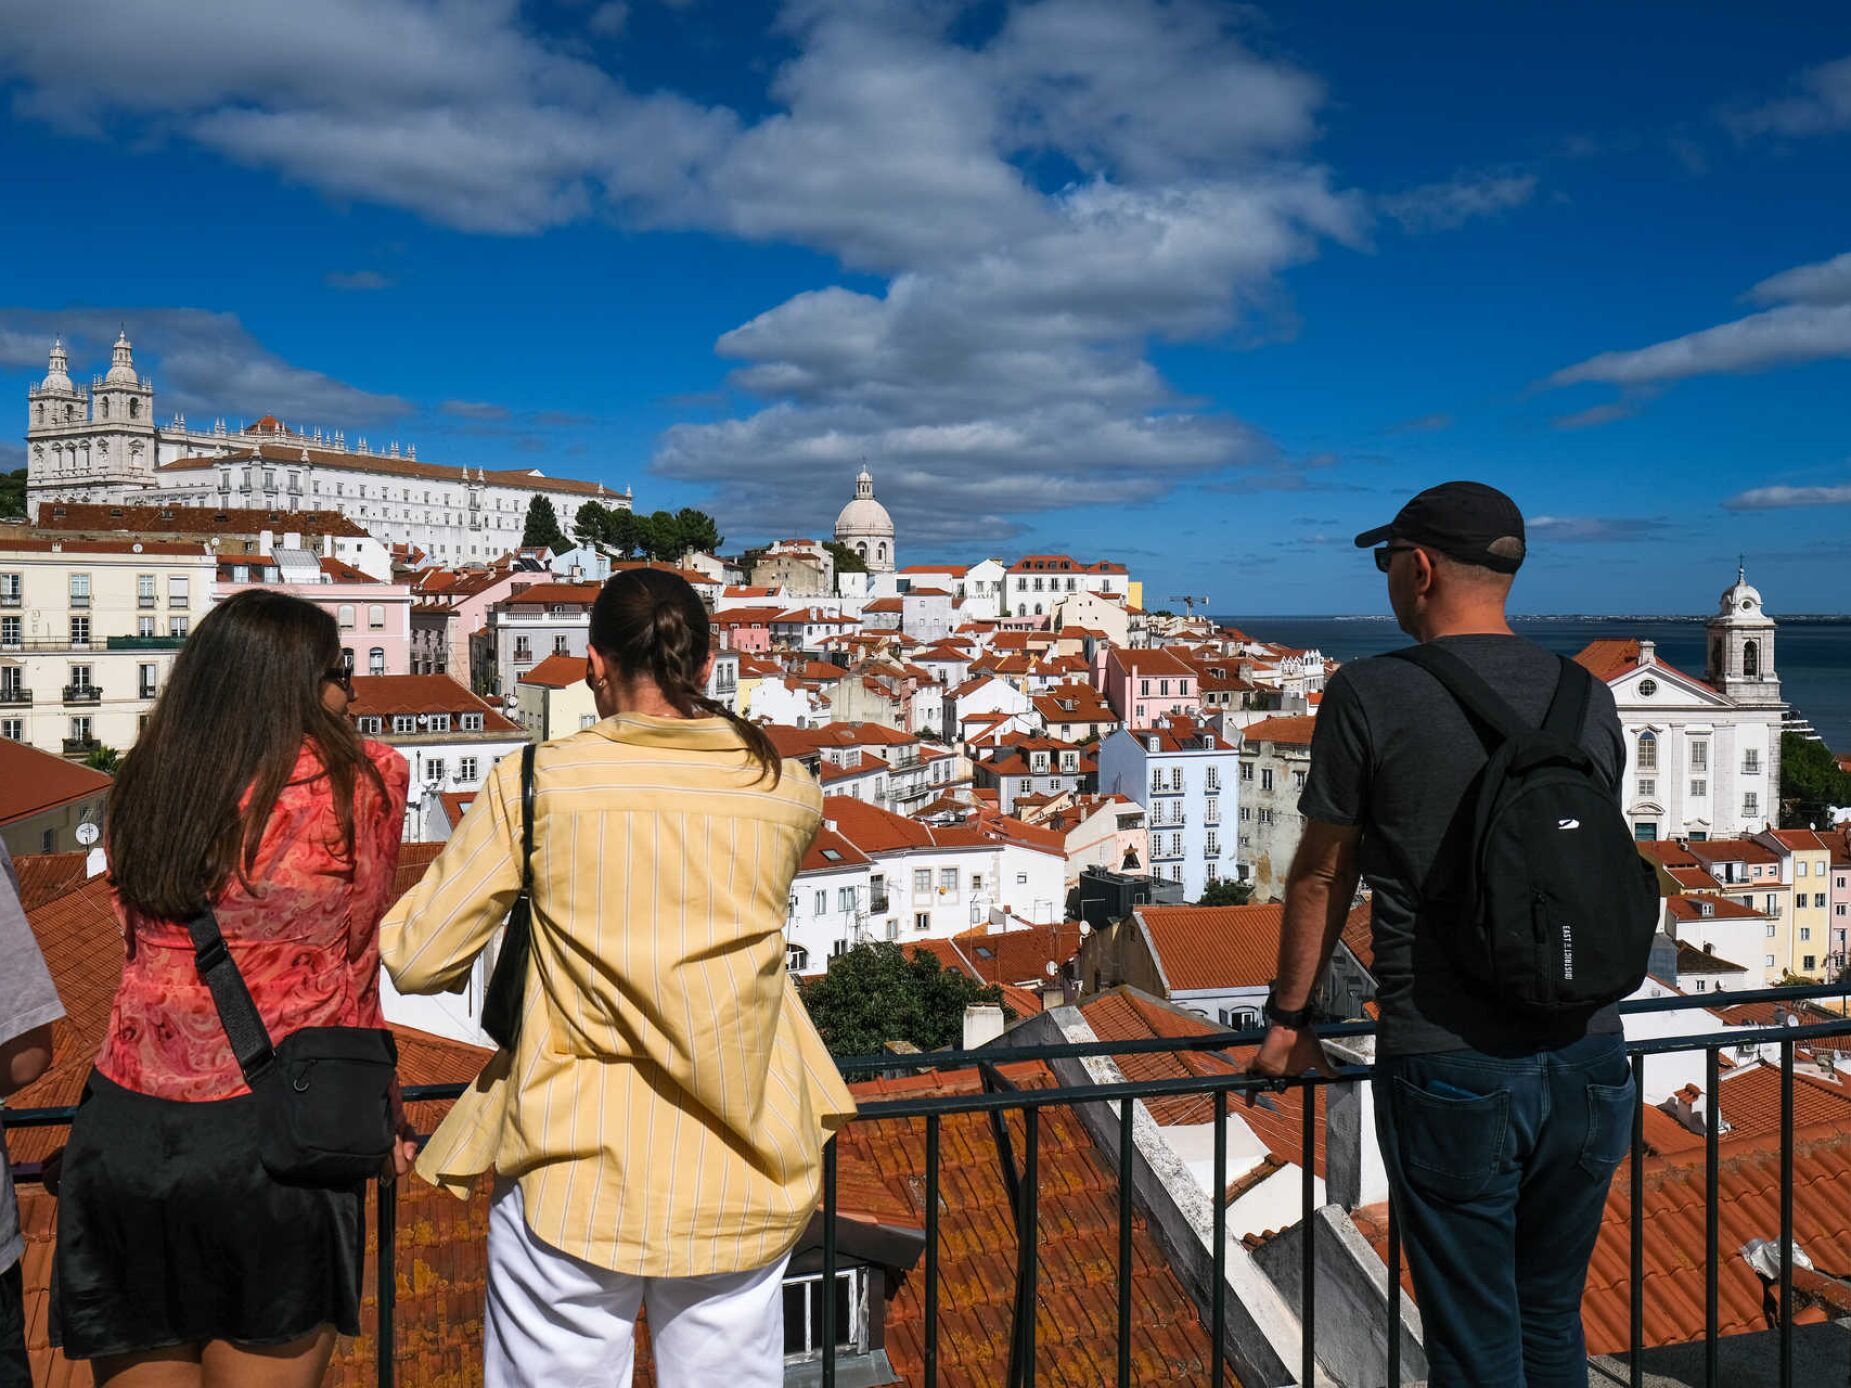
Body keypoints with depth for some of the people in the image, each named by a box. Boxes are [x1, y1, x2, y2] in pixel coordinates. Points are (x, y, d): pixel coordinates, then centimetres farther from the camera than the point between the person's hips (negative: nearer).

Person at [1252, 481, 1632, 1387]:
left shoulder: (1370, 694, -9)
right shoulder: (1587, 697, 6)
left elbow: (1323, 880, -2)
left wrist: (1288, 1019, 11)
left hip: (1450, 1074, -5)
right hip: (1586, 1063, 5)